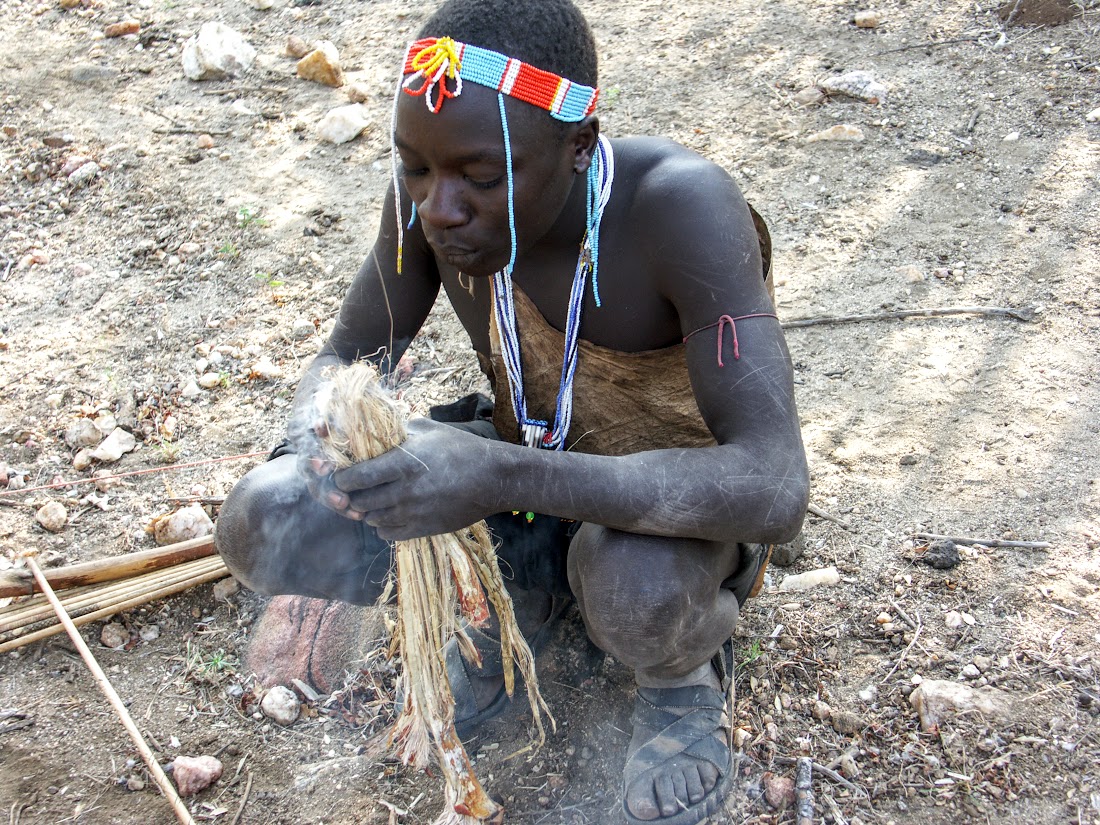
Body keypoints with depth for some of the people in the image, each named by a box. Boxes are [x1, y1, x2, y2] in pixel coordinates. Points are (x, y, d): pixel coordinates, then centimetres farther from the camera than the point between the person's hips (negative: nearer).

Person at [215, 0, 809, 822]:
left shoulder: (680, 206, -34)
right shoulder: (431, 194, -19)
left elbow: (775, 491, -40)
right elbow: (347, 358, -4)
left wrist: (501, 477, -49)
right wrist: (314, 447, -29)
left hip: (680, 491, -4)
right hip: (531, 455, 5)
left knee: (636, 584, -40)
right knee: (262, 526, -16)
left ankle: (687, 666, -1)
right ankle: (523, 583, 9)